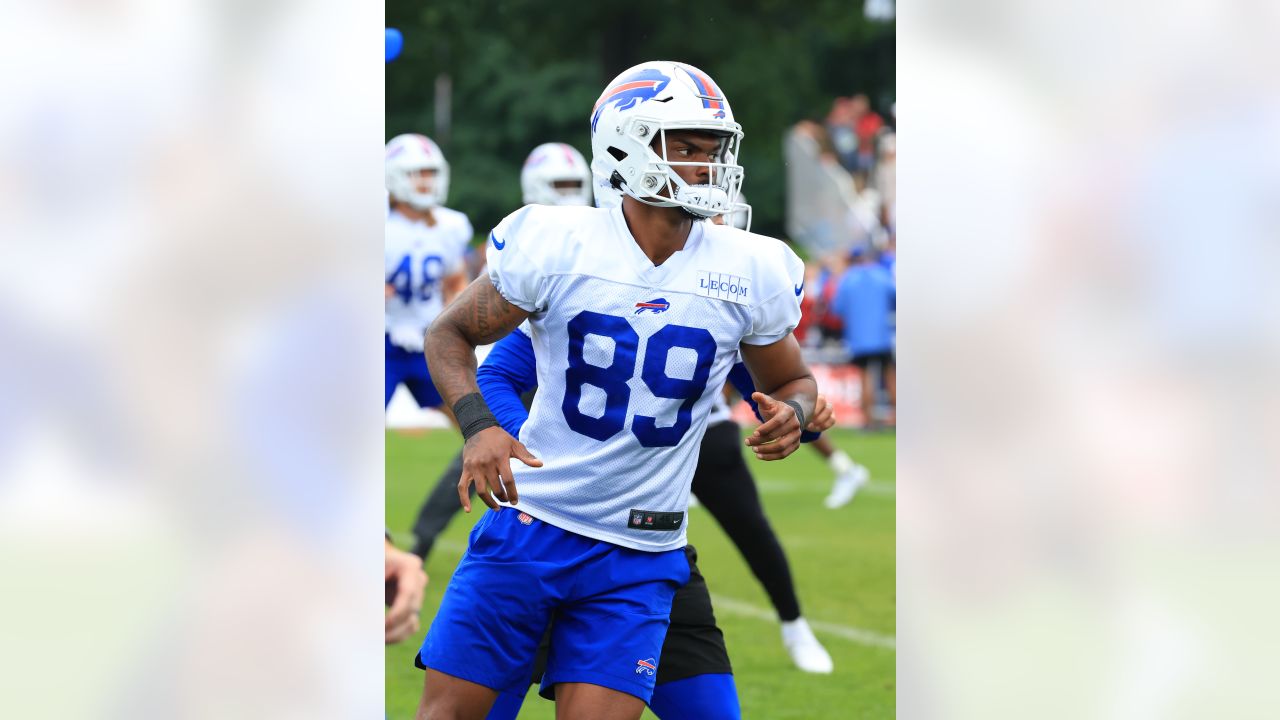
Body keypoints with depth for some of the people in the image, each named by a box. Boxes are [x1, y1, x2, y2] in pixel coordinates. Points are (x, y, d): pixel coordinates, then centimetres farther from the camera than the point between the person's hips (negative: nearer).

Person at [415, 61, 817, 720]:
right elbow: (450, 333, 3)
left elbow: (791, 380, 14)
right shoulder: (557, 245, -9)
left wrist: (791, 414, -11)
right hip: (531, 523, -1)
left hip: (638, 560, 1)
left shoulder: (749, 274, -3)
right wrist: (478, 426, -16)